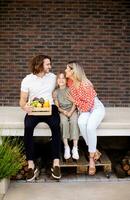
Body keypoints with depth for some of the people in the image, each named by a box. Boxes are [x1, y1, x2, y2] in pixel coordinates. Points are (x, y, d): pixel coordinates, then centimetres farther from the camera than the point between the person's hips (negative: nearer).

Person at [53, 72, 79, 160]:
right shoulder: (56, 92, 7)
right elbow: (57, 106, 2)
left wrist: (71, 112, -17)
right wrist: (63, 111, -17)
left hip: (72, 111, 0)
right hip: (62, 112, 1)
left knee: (74, 121, -32)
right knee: (64, 122, -33)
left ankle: (75, 148, -30)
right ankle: (66, 147, -27)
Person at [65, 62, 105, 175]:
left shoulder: (85, 85, -24)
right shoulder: (70, 82, -4)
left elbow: (88, 106, -22)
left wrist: (74, 101, -13)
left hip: (96, 108, -5)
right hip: (84, 110, 5)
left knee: (90, 126, -35)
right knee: (81, 123, -32)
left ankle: (91, 156, -18)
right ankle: (95, 152, -20)